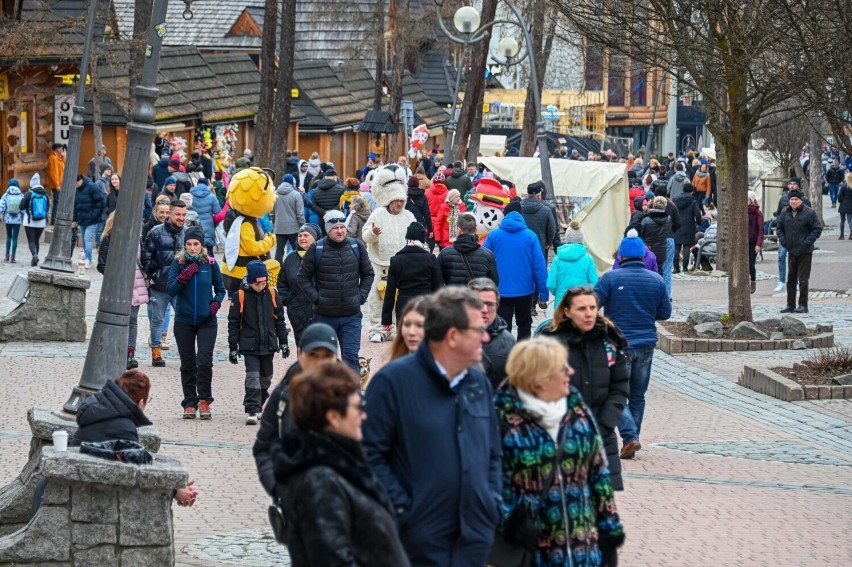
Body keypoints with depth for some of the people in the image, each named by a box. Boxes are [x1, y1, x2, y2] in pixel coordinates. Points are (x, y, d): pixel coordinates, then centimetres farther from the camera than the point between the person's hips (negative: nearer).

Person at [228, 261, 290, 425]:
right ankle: (251, 411, -13)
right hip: (249, 345, -4)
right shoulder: (240, 296, -8)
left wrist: (283, 342, 10)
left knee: (266, 377, 16)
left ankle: (260, 403, 38)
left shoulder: (271, 294, 0)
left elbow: (279, 319, 10)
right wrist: (233, 348, -4)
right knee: (252, 377, -12)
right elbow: (233, 323, -3)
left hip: (268, 344, 4)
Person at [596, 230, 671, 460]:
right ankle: (631, 439, 15)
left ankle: (630, 436, -17)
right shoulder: (657, 280, 1)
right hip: (646, 345, 4)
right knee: (637, 396, 14)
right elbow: (665, 313, 8)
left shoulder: (611, 278, -10)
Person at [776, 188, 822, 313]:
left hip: (805, 251, -5)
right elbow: (779, 227, 17)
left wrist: (808, 241, -16)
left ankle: (803, 305, 3)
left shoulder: (809, 213, -9)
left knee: (803, 279, -3)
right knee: (791, 279, 9)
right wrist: (782, 240, 2)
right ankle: (790, 305, 15)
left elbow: (817, 228, -8)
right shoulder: (785, 213, 6)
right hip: (791, 251, 5)